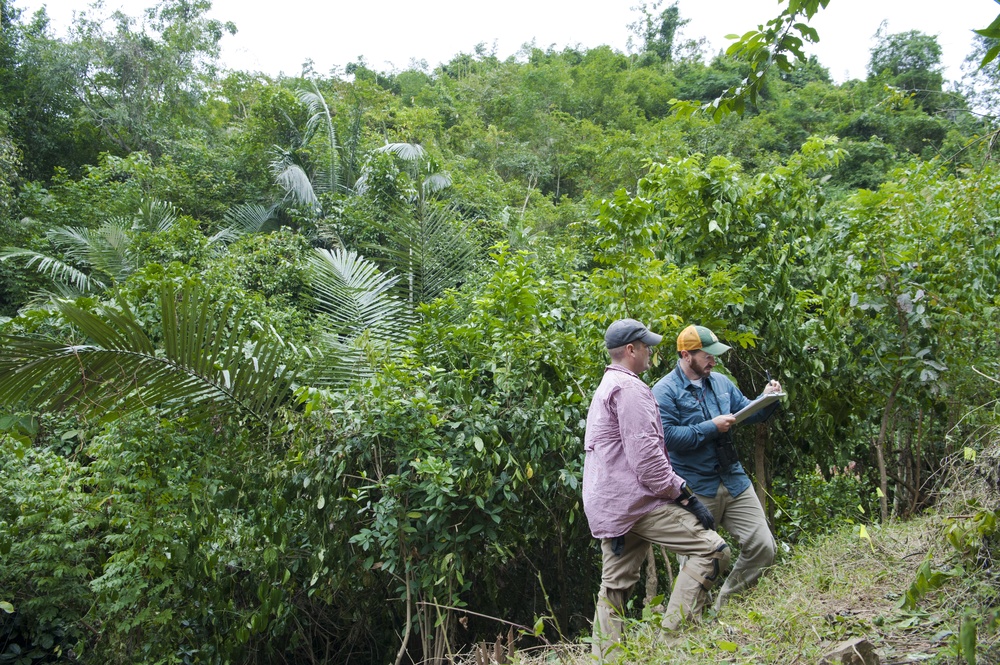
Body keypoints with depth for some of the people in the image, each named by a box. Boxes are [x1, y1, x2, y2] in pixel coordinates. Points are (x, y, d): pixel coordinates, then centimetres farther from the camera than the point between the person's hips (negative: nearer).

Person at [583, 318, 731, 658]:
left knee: (615, 585, 13)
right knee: (712, 549, -10)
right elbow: (645, 455, -19)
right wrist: (686, 497, -15)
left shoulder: (605, 388, 23)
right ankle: (672, 636, -11)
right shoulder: (630, 388, -11)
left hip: (608, 507, 11)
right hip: (637, 500, -11)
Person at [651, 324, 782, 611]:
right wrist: (711, 427, -18)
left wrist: (767, 400, -2)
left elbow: (747, 413, 18)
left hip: (734, 481, 6)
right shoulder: (665, 391, -9)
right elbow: (668, 436, -19)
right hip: (696, 489, -6)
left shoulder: (720, 382, 11)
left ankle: (725, 606, 23)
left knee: (763, 548, 3)